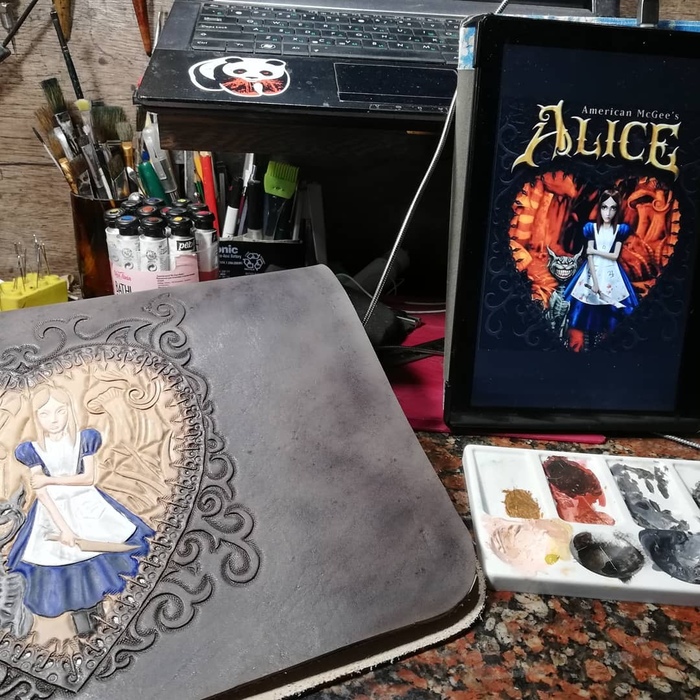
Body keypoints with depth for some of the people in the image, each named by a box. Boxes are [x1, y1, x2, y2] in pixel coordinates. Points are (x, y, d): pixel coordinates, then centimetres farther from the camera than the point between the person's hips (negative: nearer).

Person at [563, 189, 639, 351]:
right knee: (589, 305, -5)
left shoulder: (620, 229, 1)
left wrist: (595, 251, -8)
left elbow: (615, 255, -3)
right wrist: (595, 281, -13)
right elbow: (589, 256, -6)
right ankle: (589, 342, 4)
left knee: (609, 308, 0)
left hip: (611, 273, 1)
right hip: (593, 271, 0)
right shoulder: (591, 228, -1)